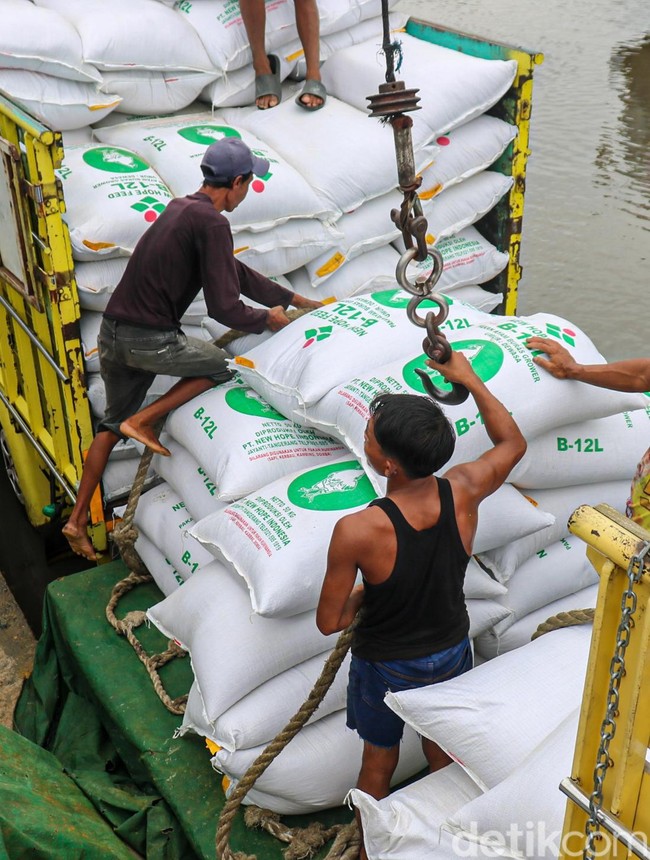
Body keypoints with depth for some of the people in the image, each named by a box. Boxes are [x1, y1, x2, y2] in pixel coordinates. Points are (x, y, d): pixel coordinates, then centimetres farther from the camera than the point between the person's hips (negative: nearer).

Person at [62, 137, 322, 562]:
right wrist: (268, 319, 2)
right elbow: (224, 307, -18)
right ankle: (143, 421, 4)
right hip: (150, 341, -9)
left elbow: (235, 271, 22)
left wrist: (295, 299, 26)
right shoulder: (212, 223, -15)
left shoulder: (181, 208, 16)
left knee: (112, 424, 23)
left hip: (112, 333, 9)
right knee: (222, 366, 13)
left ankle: (78, 519, 27)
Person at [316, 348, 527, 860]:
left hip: (387, 666, -3)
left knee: (379, 763, 24)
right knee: (445, 759, 29)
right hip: (452, 653, 4)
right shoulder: (464, 491, -25)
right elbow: (513, 443, -2)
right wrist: (470, 380, 1)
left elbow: (329, 623, -22)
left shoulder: (357, 532, -36)